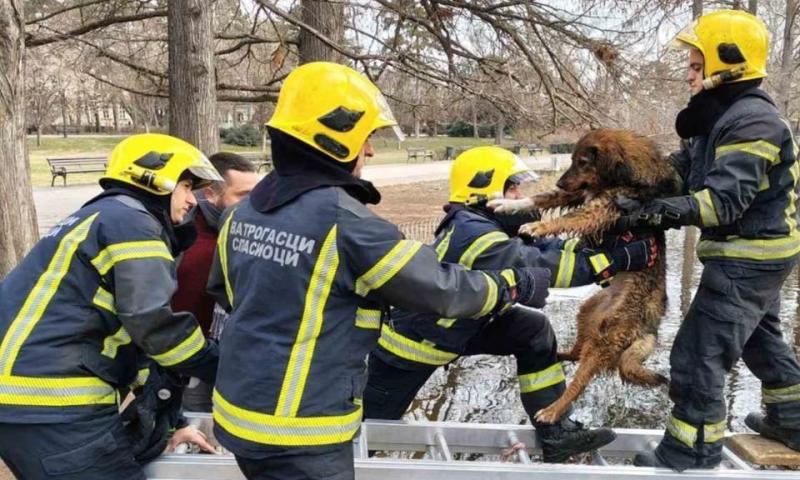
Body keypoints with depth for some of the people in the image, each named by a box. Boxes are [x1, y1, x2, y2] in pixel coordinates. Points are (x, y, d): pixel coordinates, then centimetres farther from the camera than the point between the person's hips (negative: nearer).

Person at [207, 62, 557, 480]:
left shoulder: (246, 210, 1)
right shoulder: (345, 221, -23)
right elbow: (438, 287, -15)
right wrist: (516, 286, 1)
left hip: (239, 412, 8)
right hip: (299, 437, -8)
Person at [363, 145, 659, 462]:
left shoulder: (482, 224, -5)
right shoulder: (474, 234, -32)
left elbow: (544, 246, -8)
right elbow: (546, 267, -36)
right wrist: (625, 258, -33)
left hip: (453, 327, 9)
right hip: (410, 339, -9)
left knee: (533, 329, -3)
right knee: (371, 424, 8)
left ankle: (555, 432, 3)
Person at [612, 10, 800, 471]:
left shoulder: (753, 120, -22)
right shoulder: (725, 115, 10)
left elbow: (723, 201, -32)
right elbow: (683, 166, 8)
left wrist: (654, 212, -42)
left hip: (748, 260, -11)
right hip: (760, 254, 11)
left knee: (697, 356, -6)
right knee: (762, 339, 28)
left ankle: (692, 453, 8)